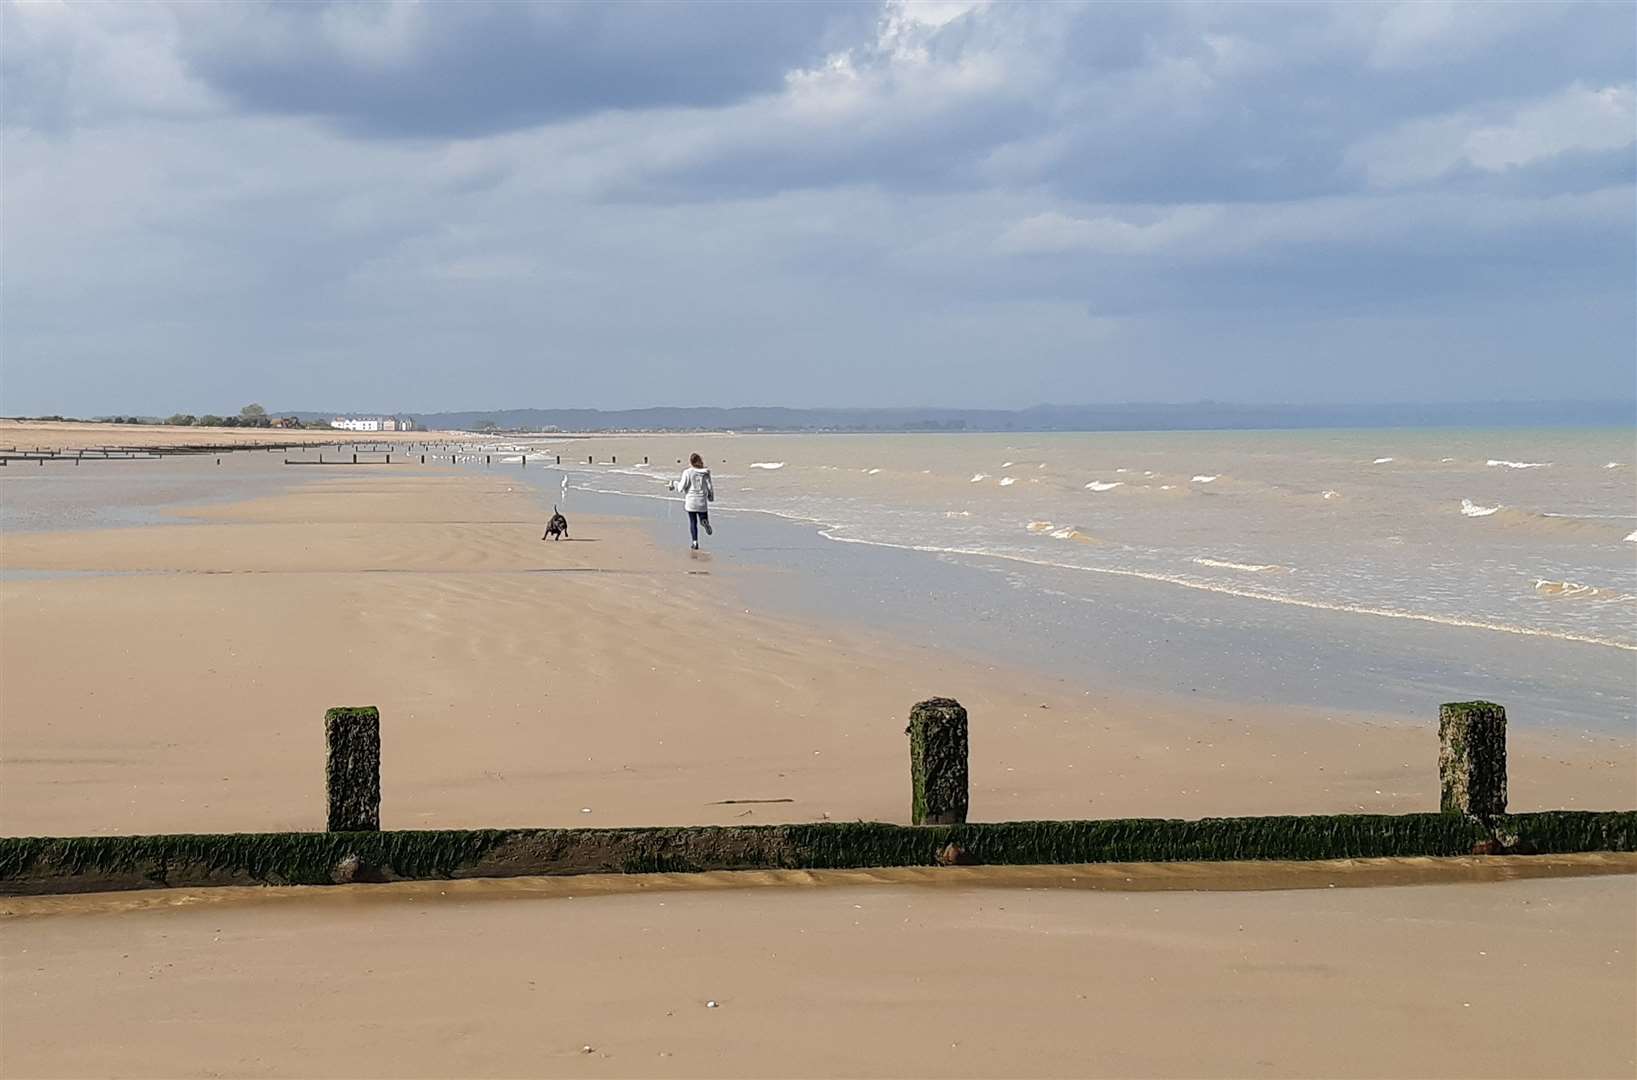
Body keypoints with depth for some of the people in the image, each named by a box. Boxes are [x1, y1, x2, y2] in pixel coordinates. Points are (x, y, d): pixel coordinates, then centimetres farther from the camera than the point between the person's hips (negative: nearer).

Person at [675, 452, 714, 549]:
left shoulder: (687, 472, -8)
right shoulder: (705, 473, -1)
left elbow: (681, 488, -7)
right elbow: (710, 487, 1)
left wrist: (676, 483, 14)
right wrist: (711, 497, 18)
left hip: (690, 501, -2)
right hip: (702, 501, 2)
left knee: (693, 522, 7)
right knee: (703, 518, 14)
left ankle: (695, 541, 0)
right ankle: (705, 521, -23)